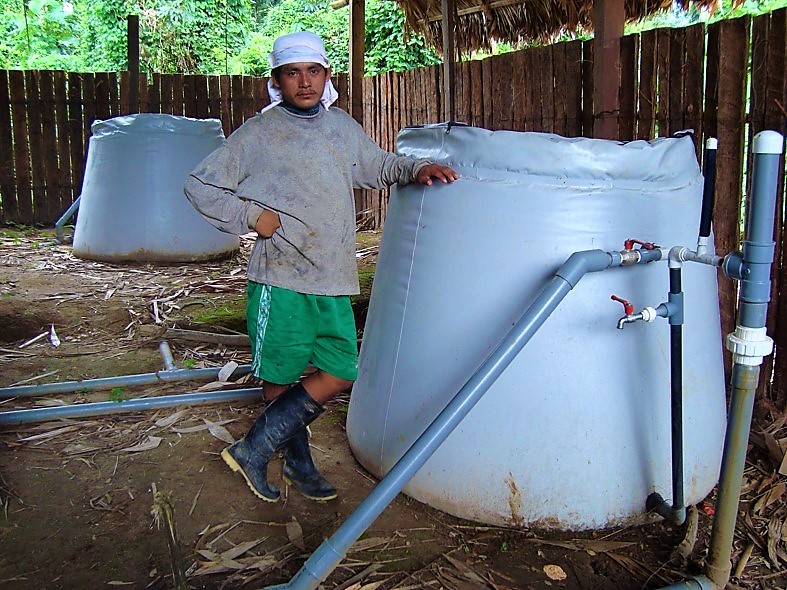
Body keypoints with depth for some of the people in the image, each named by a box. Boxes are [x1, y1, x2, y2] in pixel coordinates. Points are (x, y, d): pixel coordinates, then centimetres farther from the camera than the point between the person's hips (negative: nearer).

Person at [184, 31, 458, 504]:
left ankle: (255, 449, 20)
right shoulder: (258, 134, -3)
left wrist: (416, 169, 8)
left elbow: (379, 166, 27)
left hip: (334, 284, 5)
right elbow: (200, 186, 2)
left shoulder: (342, 127, 11)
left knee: (340, 375, 7)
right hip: (281, 282, -5)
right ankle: (299, 463, 28)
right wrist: (251, 216, -8)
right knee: (280, 378, 5)